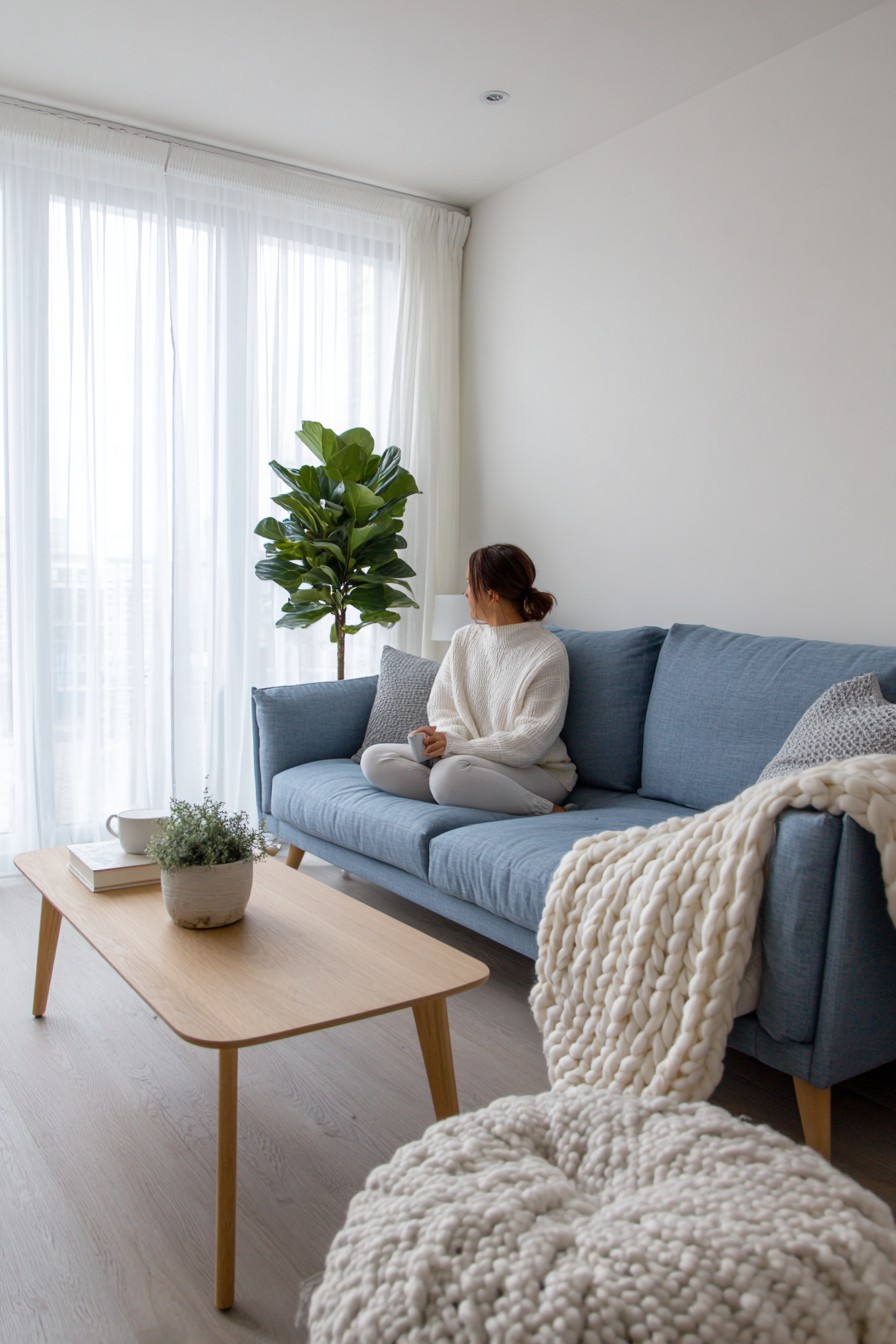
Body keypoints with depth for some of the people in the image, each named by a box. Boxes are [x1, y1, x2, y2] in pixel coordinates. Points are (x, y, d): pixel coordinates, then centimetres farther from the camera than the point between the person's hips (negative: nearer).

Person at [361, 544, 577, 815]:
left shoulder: (549, 654, -13)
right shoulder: (464, 639, 8)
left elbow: (530, 743, -15)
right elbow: (442, 708, 9)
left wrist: (455, 746, -19)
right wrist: (450, 737, -15)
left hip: (537, 772, -7)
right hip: (466, 755, 7)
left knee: (451, 771, -37)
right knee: (374, 758, -11)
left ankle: (546, 812, -18)